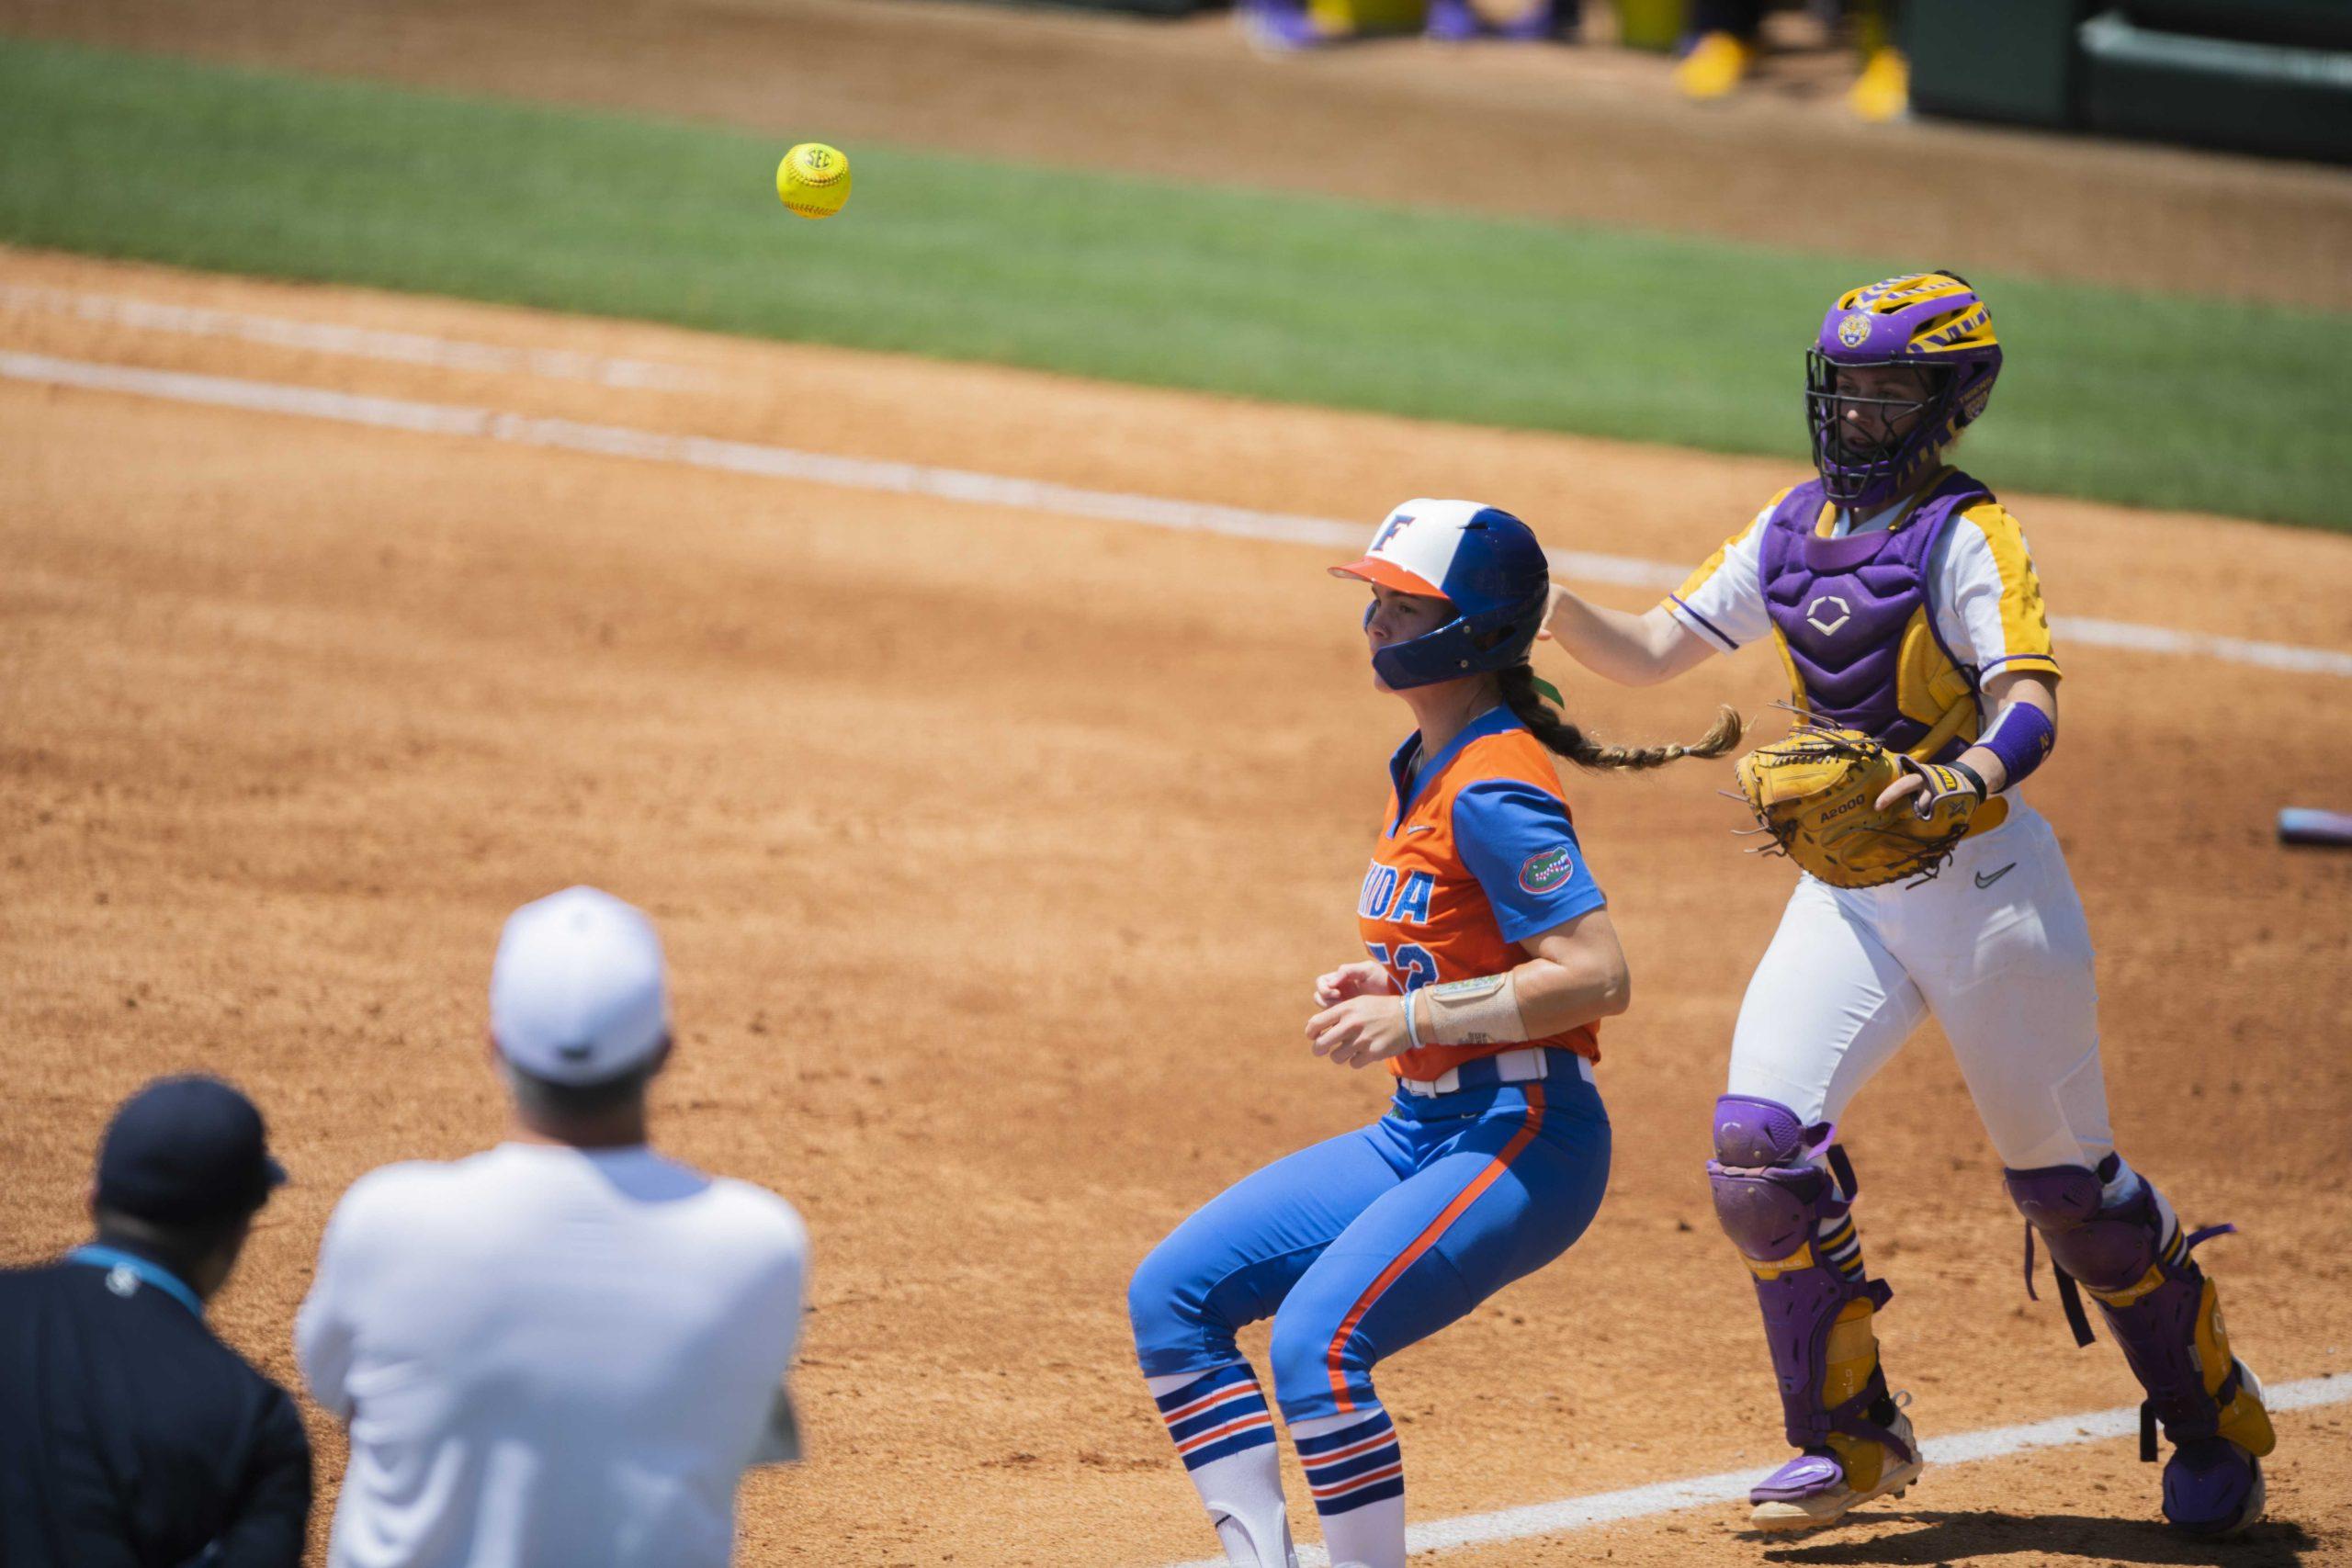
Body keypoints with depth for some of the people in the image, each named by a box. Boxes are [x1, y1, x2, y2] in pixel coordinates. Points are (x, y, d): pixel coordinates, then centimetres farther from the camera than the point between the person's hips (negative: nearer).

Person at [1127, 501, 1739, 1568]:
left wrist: (1412, 1018, -22)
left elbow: (1594, 976, -23)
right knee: (1171, 1298, 4)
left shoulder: (1494, 789, -16)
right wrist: (1381, 983, 8)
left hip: (1521, 1139, -10)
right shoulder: (1424, 770, 14)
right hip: (1421, 1133, 10)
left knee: (1316, 1343, -27)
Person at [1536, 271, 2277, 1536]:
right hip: (1847, 892, 6)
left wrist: (1963, 779, -46)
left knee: (2066, 1180, 2)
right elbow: (1648, 653, 11)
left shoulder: (1969, 535, -12)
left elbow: (2031, 708, -25)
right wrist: (1546, 605, -8)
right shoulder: (1795, 530, 8)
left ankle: (2218, 1429, 22)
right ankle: (1849, 1437, 5)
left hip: (1983, 878, -6)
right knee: (1758, 1146, -10)